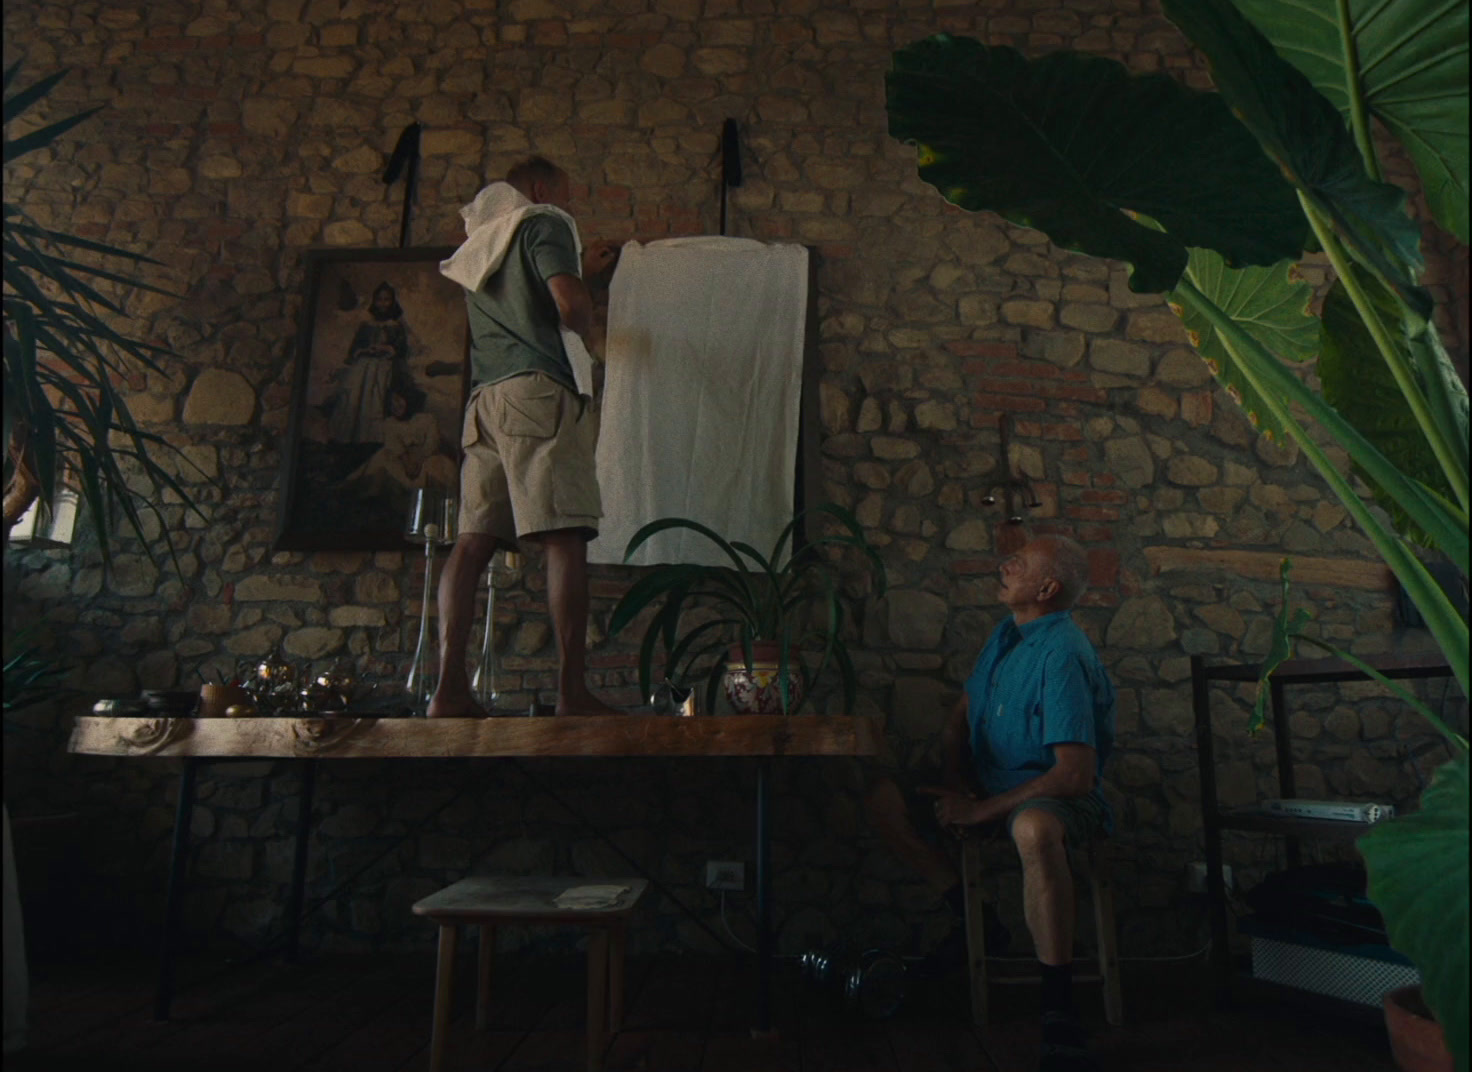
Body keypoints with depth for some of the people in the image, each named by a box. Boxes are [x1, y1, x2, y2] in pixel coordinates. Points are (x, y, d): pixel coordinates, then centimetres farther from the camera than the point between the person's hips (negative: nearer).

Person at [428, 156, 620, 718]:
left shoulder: (482, 242, 30)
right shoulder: (542, 223, 7)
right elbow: (570, 305, -9)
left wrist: (580, 269, 45)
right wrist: (587, 326, 13)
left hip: (485, 399, 8)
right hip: (537, 389, -7)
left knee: (473, 542, -3)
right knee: (565, 539, -13)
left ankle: (449, 687, -11)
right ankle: (572, 691, -19)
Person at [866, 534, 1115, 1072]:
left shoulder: (1063, 655, -21)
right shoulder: (1006, 634, 6)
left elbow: (1076, 774, -27)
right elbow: (958, 719, 15)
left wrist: (981, 811, -22)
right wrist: (954, 785, -2)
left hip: (1058, 796, -8)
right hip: (991, 785, 8)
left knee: (1033, 828, -43)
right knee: (884, 799, -5)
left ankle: (1059, 1017, -32)